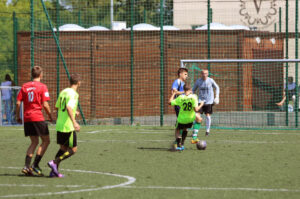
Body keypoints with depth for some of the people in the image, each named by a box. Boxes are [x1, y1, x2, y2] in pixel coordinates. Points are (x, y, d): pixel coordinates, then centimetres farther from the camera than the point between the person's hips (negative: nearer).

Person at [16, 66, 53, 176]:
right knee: (46, 141, 5)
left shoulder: (25, 86, 9)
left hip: (27, 118, 6)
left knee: (34, 142, 14)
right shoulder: (42, 87, -5)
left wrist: (18, 116, 14)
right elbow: (45, 105, -10)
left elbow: (18, 103, 5)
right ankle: (35, 165, -5)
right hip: (38, 117, -6)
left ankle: (26, 166, 0)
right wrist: (50, 116, 4)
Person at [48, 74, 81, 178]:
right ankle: (54, 162, -12)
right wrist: (74, 122, -35)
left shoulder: (63, 92, 11)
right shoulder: (73, 94, -14)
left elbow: (57, 107, 20)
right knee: (73, 149, 2)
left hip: (59, 125, 8)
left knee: (63, 148, 16)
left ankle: (54, 171, 8)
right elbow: (69, 108, -28)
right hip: (68, 126, -8)